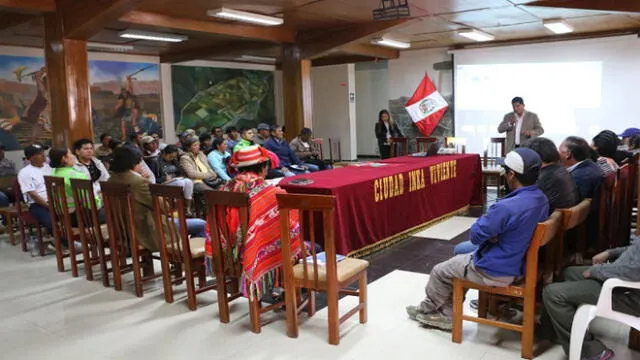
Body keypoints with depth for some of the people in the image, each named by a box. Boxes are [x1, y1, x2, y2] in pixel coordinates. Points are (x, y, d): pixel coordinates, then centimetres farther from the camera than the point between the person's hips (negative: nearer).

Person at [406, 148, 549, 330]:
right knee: (461, 252, 24)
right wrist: (492, 219, -5)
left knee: (440, 271, 10)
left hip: (498, 272, -9)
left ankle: (427, 309, 38)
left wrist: (486, 217, -4)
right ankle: (446, 315, 29)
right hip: (520, 262, 9)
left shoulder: (507, 207, -33)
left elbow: (475, 235, -20)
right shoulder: (541, 199, -3)